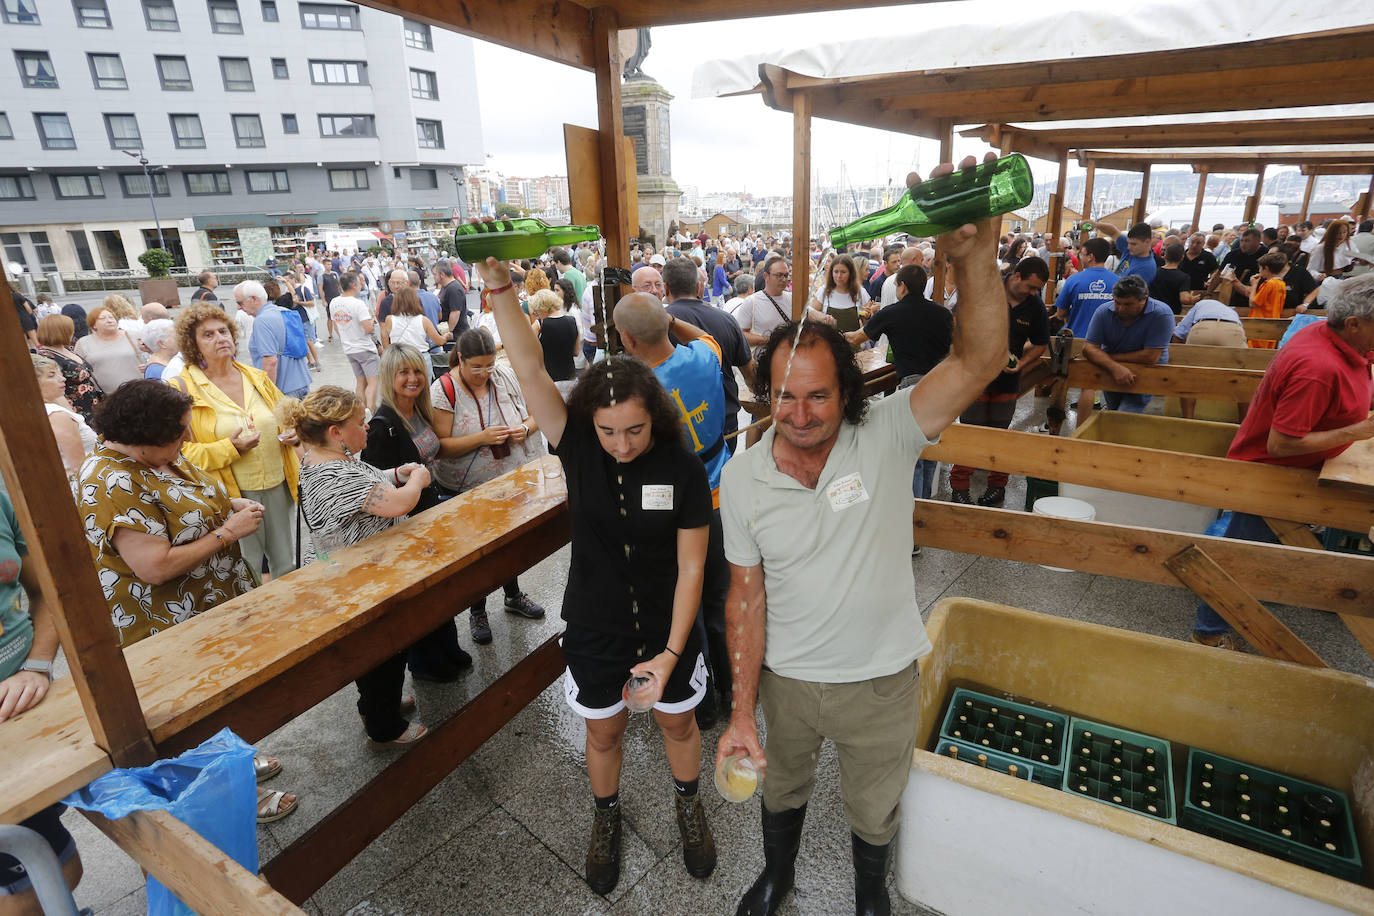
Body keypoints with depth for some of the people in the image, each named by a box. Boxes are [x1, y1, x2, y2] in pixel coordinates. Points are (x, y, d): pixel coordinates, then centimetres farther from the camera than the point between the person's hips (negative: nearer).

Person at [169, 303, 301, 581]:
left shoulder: (257, 378, 9)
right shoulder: (182, 388, -6)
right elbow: (180, 453, -8)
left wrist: (292, 434, -1)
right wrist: (229, 448, -22)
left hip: (278, 487, 5)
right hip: (233, 495, -4)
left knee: (287, 567, 17)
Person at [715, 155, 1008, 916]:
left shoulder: (886, 437, -21)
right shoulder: (741, 478, -15)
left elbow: (979, 361, -34)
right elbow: (746, 595, -9)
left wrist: (976, 256, -51)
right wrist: (742, 711, -7)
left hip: (881, 681, -1)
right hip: (786, 680, 2)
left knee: (874, 810, 26)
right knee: (781, 789, 29)